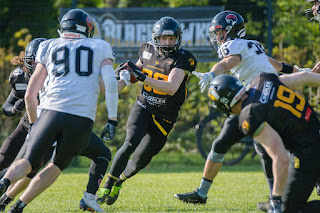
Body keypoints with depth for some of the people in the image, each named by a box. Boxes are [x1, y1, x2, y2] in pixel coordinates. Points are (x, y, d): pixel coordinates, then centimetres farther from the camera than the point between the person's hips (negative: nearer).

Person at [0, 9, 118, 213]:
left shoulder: (49, 48, 21)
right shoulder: (100, 48, 19)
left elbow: (30, 95, 21)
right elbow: (110, 83, 2)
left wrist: (34, 123, 35)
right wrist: (112, 120, 4)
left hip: (52, 112, 0)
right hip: (83, 119, 0)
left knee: (29, 162, 9)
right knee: (58, 165, 21)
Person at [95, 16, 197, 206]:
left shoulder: (182, 60, -14)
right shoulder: (149, 52, 2)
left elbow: (171, 88, -28)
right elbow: (135, 75, 21)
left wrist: (143, 76, -33)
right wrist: (127, 72, -4)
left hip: (164, 117, -2)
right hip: (143, 107, 2)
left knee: (140, 161, 4)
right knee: (130, 144, -24)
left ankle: (119, 182, 35)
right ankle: (106, 188, -14)